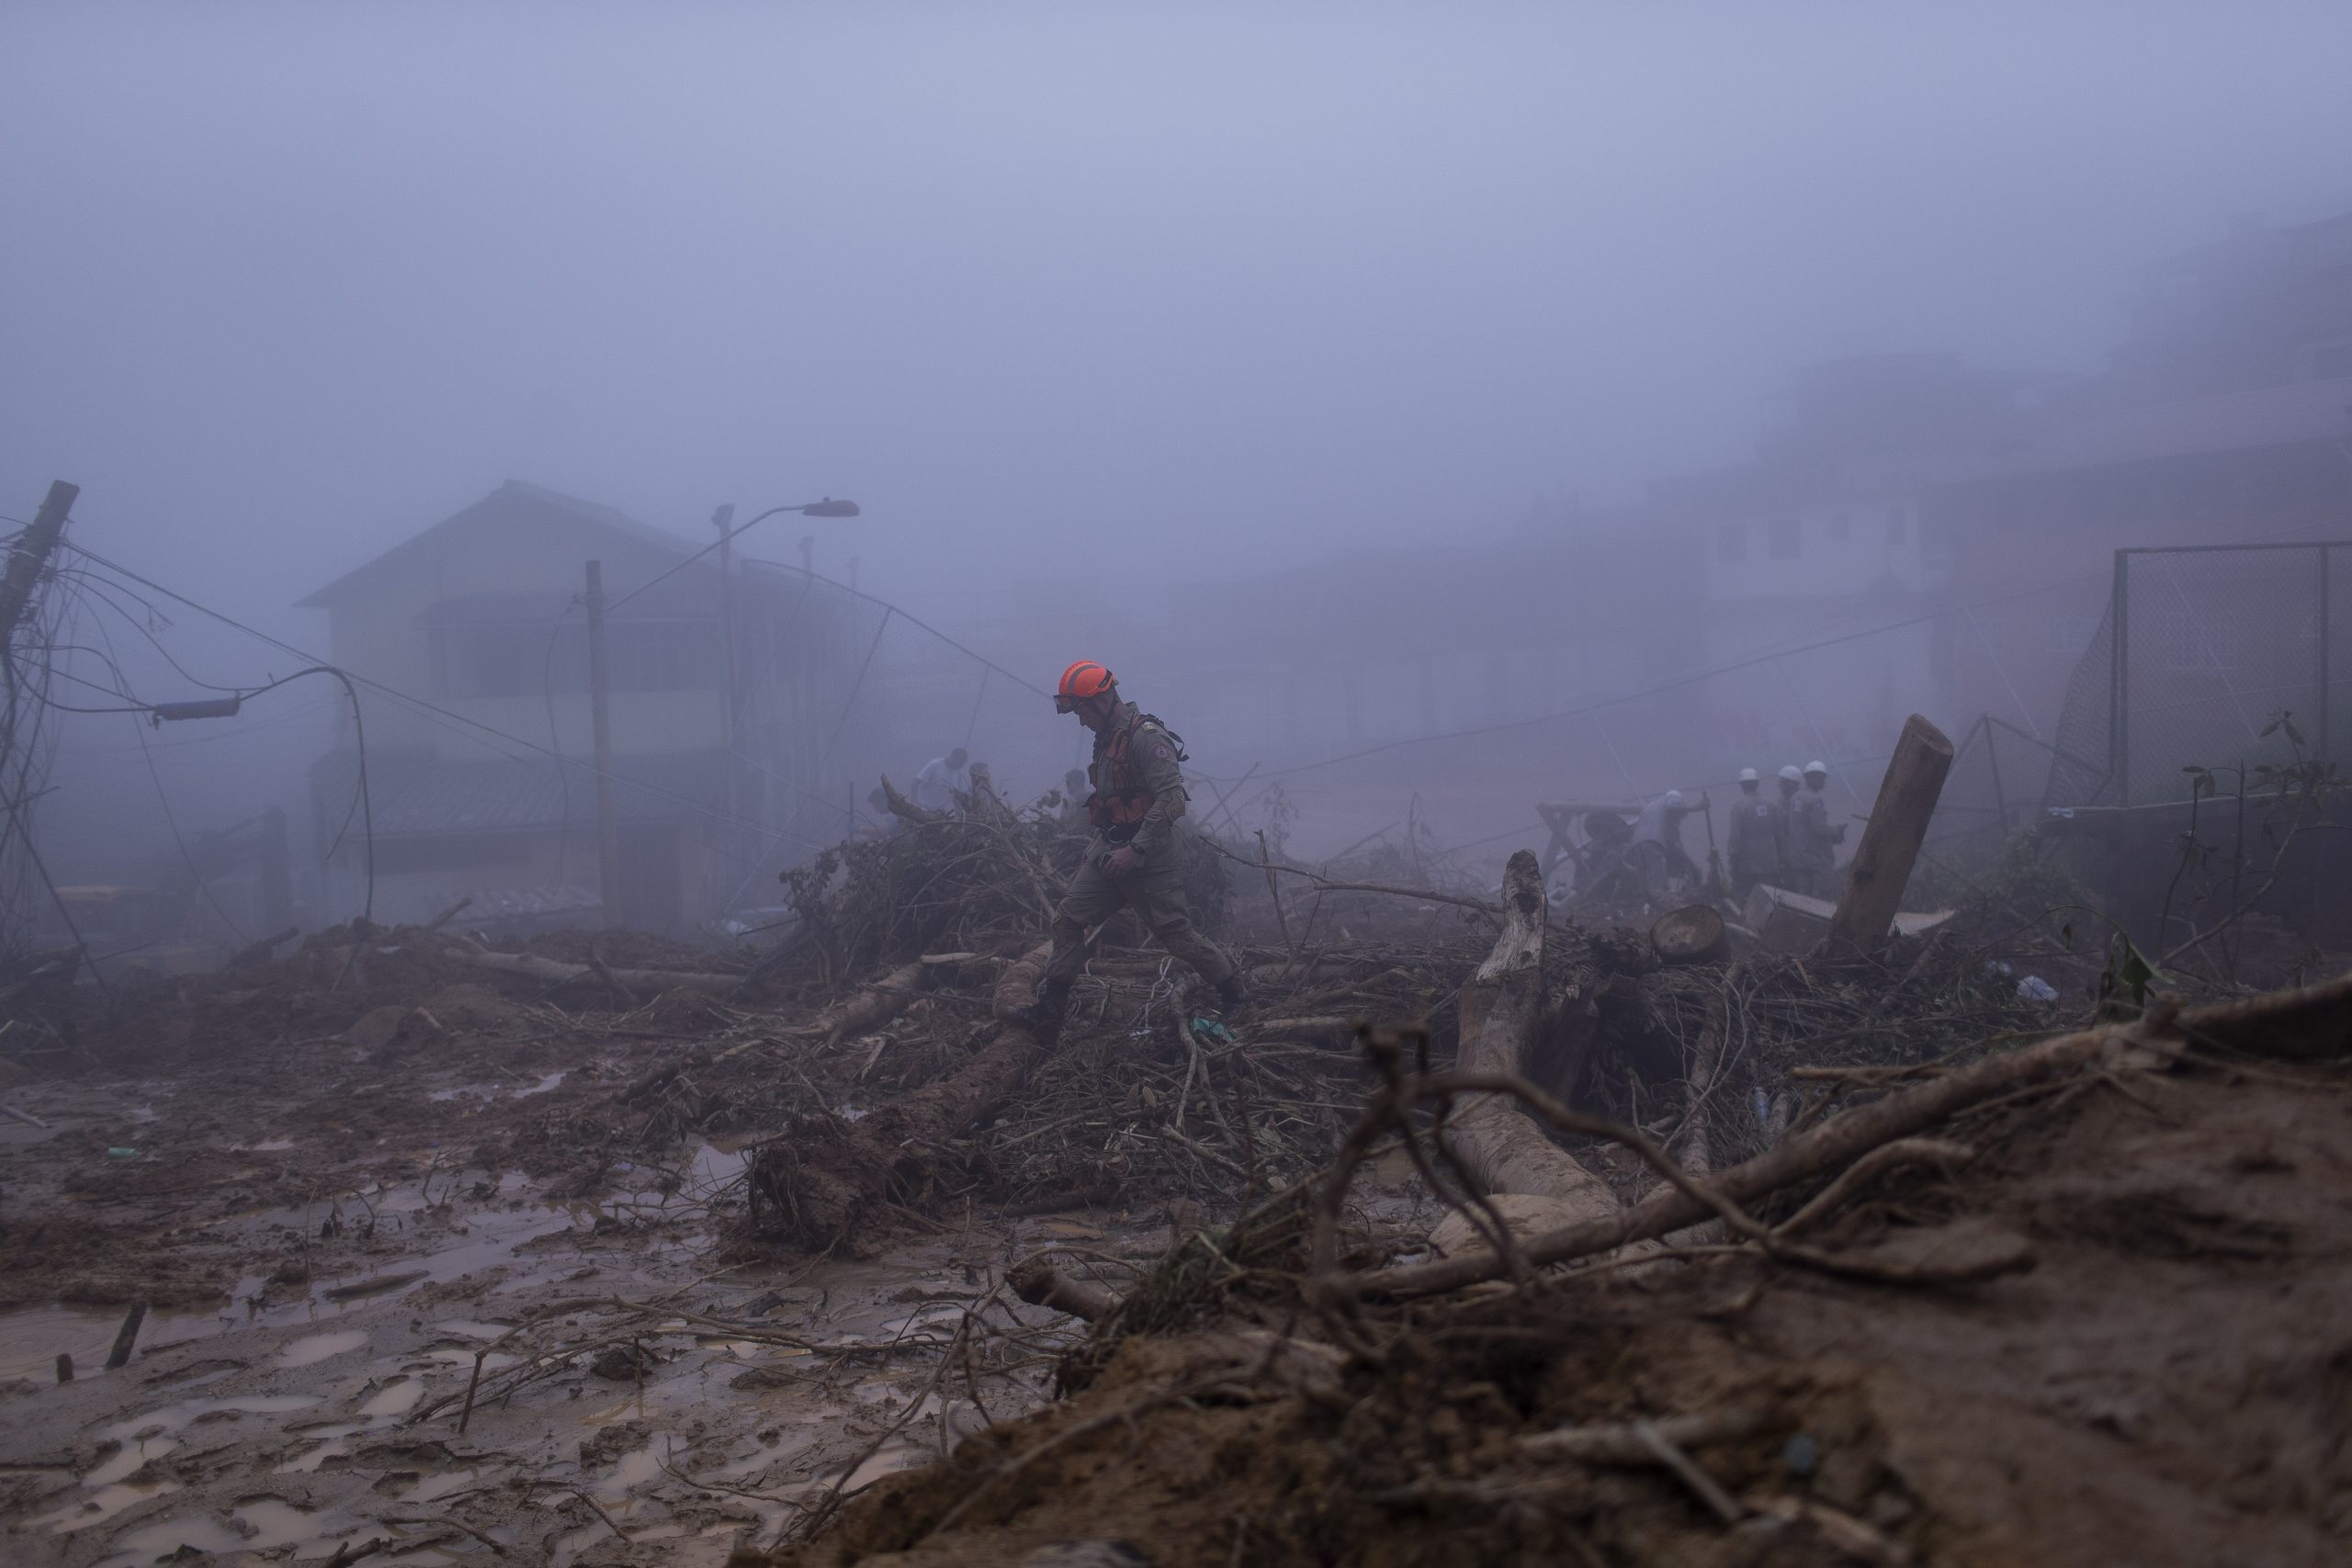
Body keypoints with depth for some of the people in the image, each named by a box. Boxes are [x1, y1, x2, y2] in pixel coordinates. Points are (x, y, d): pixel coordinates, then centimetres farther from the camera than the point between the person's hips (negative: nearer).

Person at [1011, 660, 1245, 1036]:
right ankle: (1049, 1011, 5)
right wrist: (1099, 843, 20)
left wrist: (1135, 850, -26)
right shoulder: (1107, 738, 12)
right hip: (1109, 850, 9)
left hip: (1148, 857, -9)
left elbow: (1172, 799, -25)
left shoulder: (1146, 737, -18)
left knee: (1176, 932, -2)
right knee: (1068, 917, 1)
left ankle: (1231, 988, 19)